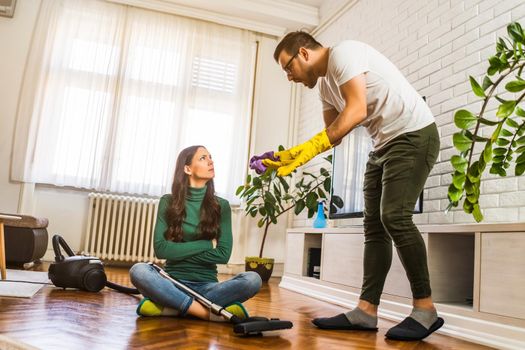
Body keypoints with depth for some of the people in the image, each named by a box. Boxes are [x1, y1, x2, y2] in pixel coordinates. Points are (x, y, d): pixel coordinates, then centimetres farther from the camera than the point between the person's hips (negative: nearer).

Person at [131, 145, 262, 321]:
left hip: (206, 285, 1)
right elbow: (160, 249, -8)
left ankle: (168, 308, -25)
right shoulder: (168, 202, 2)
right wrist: (207, 244, -7)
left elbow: (223, 254, -3)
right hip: (173, 282, -1)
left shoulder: (221, 206, 5)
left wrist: (180, 252, -8)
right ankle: (210, 312, -28)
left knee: (253, 279, -26)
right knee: (138, 271, -31)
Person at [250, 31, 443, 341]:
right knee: (375, 225, 2)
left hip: (414, 134, -9)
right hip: (383, 144, 10)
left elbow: (357, 111, -26)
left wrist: (311, 147, -29)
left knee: (395, 216, -18)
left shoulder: (343, 54, -13)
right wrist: (288, 156, 6)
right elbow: (332, 134, 15)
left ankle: (426, 310, -8)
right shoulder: (325, 83, 14)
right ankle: (366, 311, 2)